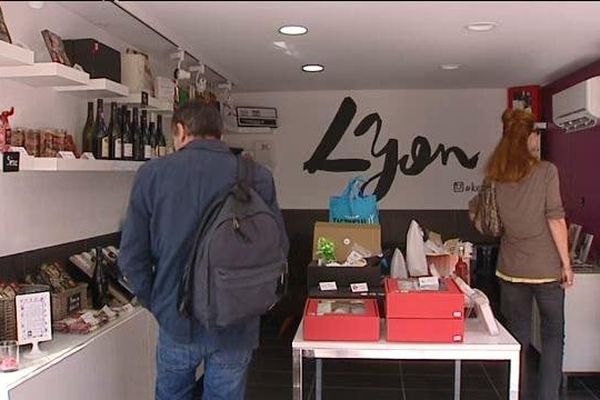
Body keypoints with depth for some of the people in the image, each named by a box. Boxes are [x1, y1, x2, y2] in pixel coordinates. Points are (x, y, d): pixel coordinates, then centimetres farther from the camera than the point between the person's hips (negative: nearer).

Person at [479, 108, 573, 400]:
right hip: (546, 267, -3)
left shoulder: (496, 177, 3)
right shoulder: (546, 171, -10)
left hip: (511, 267, 4)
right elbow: (556, 220, -11)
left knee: (517, 336, 13)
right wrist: (566, 263, -5)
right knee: (553, 335, 11)